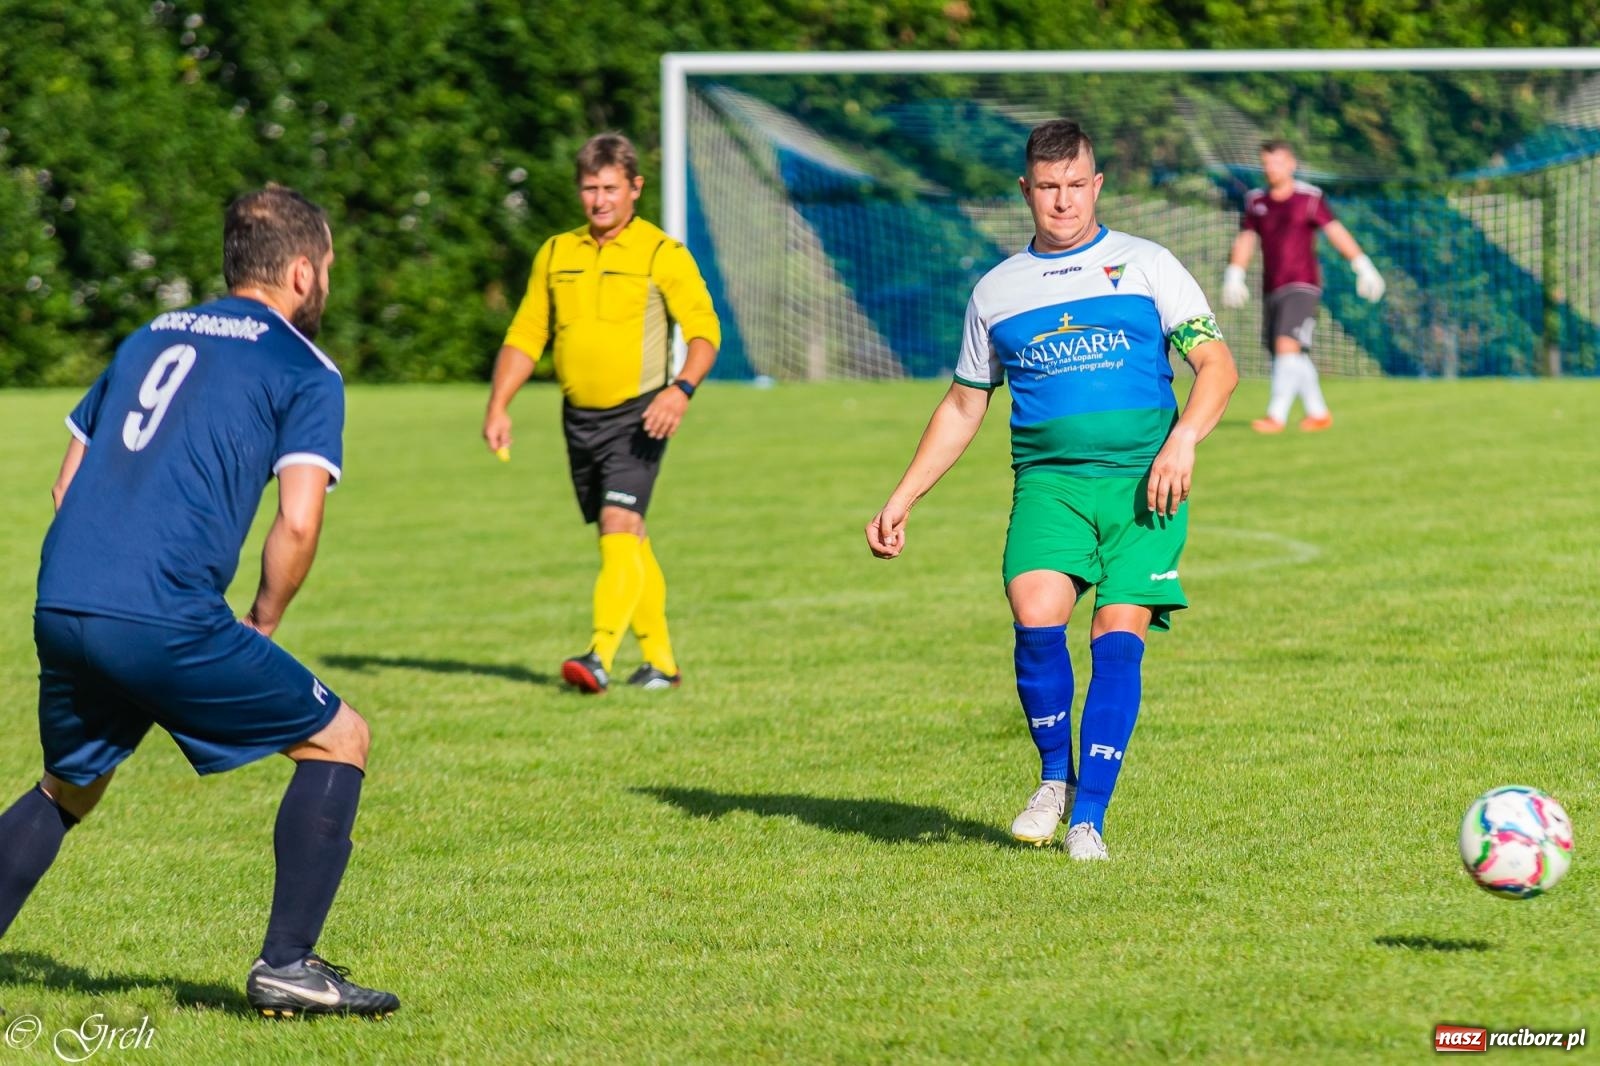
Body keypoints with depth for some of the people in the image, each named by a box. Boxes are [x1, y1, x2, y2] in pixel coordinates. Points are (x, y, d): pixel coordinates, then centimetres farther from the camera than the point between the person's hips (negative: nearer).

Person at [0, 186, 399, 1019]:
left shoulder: (149, 339, 24)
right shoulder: (304, 372, 4)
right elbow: (298, 522, -7)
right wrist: (261, 623, 9)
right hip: (165, 621, -6)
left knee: (67, 788, 28)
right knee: (337, 740, 9)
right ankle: (287, 964, 2)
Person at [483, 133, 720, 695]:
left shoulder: (662, 254, -4)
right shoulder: (556, 253, 11)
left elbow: (704, 329, -8)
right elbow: (526, 333, 14)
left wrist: (682, 387, -25)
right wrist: (499, 405, 4)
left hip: (637, 416, -6)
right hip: (579, 417, 6)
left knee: (619, 526, -20)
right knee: (627, 542, 12)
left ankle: (600, 657, -30)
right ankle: (660, 661, 21)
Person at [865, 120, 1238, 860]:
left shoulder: (1146, 265, 8)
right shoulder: (997, 291, 16)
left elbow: (1217, 365, 5)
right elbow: (962, 408, 24)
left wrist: (1182, 440, -13)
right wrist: (900, 502, 19)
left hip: (1141, 480, -1)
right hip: (1048, 479, 1)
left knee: (1119, 638, -12)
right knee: (1036, 614, -23)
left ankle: (1089, 817, -5)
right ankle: (1054, 778, -1)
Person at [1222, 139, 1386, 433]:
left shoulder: (1310, 198, -3)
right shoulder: (1256, 201, 10)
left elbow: (1335, 231, -3)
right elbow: (1245, 240, 13)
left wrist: (1362, 266, -5)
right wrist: (1234, 276, 3)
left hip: (1302, 287, -6)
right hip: (1271, 289, 6)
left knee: (1288, 345, -19)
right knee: (1290, 356, 9)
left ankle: (1276, 416, -22)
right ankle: (1319, 413, 22)